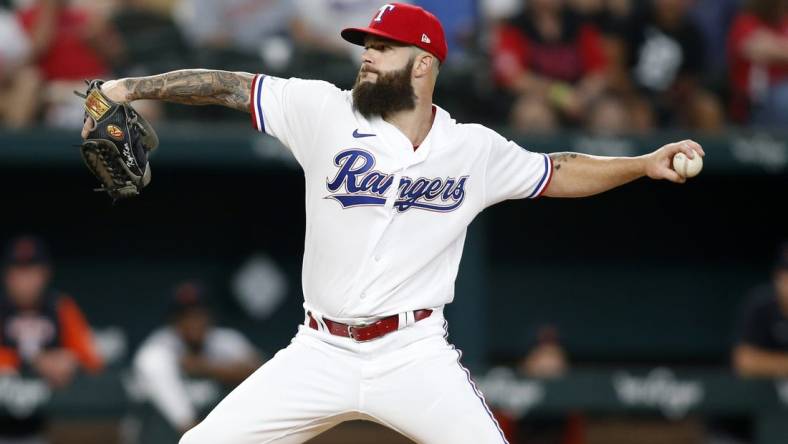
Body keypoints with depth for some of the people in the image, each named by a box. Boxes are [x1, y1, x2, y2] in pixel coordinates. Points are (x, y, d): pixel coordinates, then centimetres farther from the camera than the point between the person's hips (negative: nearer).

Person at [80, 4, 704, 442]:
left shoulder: (476, 150, 3)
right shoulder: (325, 111, -2)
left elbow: (558, 174, 16)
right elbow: (229, 86, -5)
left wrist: (645, 164, 5)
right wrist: (129, 87, -14)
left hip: (416, 357, -1)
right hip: (320, 353, 1)